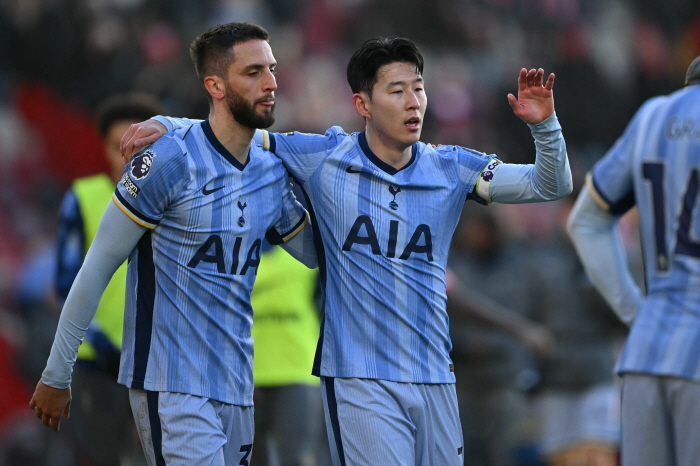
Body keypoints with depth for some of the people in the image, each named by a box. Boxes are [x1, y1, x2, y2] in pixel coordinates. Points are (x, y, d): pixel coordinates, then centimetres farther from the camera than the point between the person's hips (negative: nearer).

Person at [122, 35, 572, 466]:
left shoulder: (450, 168, 6)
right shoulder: (324, 158, -1)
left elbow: (550, 185, 3)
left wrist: (544, 124, -15)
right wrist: (165, 125, -6)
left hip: (434, 378, 4)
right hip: (359, 382, -4)